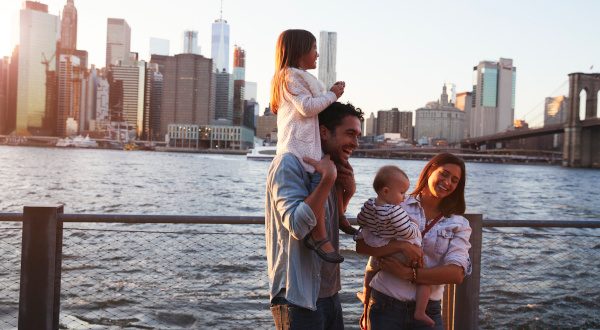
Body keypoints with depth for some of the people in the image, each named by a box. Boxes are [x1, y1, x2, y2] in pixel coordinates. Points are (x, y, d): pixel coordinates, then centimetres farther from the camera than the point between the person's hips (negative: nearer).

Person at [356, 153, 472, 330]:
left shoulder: (459, 225, 4)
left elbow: (456, 274, -9)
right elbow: (361, 245, -10)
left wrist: (409, 274, -16)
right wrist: (400, 245, -23)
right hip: (385, 306, -1)